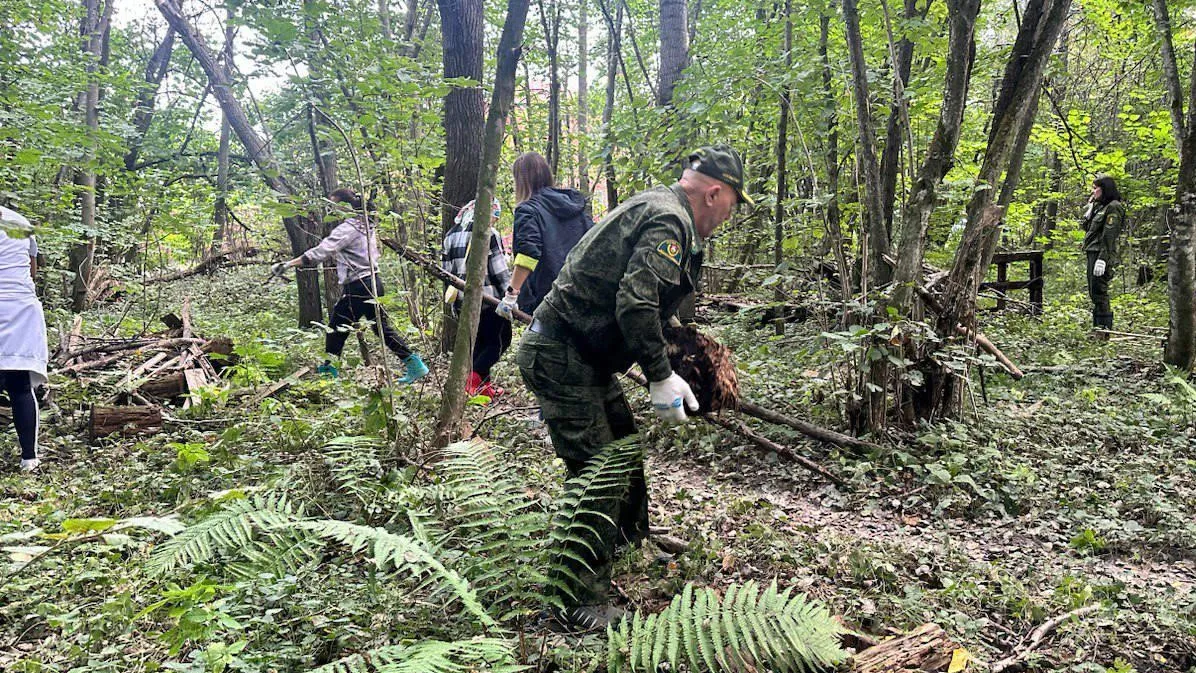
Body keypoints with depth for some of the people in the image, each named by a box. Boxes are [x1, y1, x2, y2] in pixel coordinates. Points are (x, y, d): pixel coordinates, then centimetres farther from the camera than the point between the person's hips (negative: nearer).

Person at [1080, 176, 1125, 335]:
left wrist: (1102, 259, -23)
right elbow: (1087, 227, 20)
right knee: (1094, 292, 12)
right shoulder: (1100, 206, 19)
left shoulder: (1113, 207, -10)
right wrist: (1090, 208, 11)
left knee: (1099, 292, -10)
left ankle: (1103, 330, -8)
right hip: (1092, 252, 10)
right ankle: (1098, 327, 18)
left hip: (1102, 254, -10)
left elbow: (1109, 235, -17)